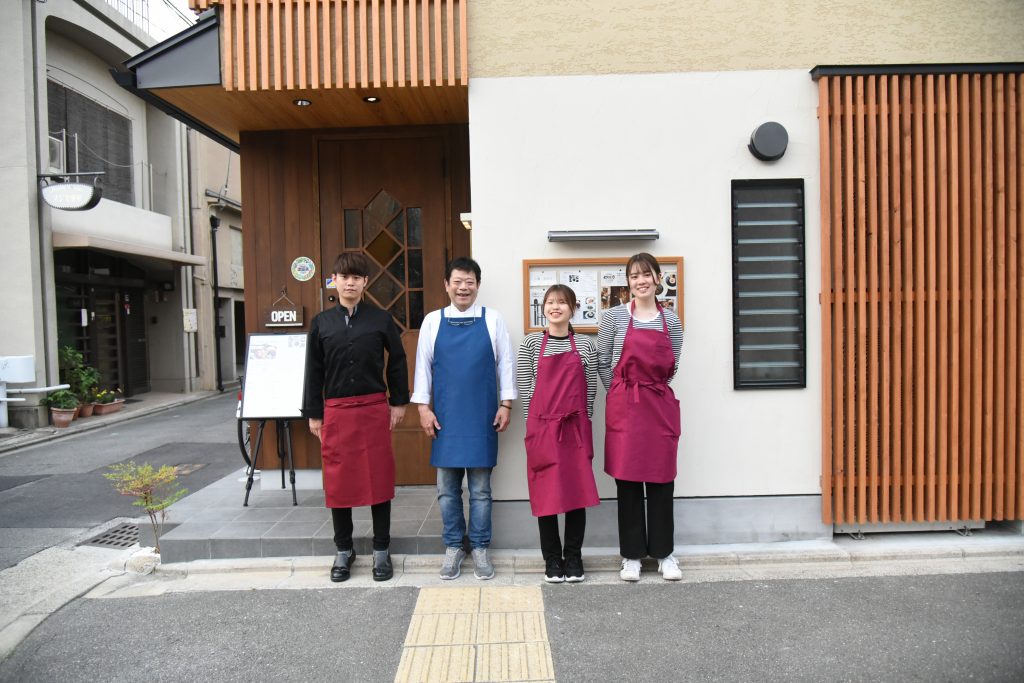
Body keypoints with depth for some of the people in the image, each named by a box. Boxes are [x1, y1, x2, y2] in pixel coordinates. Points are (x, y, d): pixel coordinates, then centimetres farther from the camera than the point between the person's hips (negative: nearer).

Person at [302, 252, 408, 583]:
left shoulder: (381, 319, 1)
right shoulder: (321, 322, 5)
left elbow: (398, 361, 8)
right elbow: (313, 371, 7)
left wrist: (398, 402, 5)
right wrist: (313, 414, 5)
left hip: (375, 409, -1)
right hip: (336, 411, 1)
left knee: (379, 478, 5)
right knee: (338, 480, 8)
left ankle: (381, 550, 20)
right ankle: (343, 550, 25)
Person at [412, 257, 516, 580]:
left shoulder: (493, 319, 1)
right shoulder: (432, 321, 3)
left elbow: (505, 363, 3)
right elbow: (423, 365, 5)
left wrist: (506, 404, -1)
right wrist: (423, 407, 1)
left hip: (482, 417, -1)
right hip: (445, 417, 1)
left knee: (480, 488, 8)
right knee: (447, 488, 9)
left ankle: (480, 548, 23)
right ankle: (453, 547, 25)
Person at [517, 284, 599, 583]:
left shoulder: (585, 345, 6)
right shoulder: (531, 343, 3)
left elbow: (590, 389, 7)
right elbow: (524, 386, 2)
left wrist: (581, 421, 1)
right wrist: (535, 423, -2)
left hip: (576, 428, 1)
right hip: (542, 427, -1)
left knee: (578, 491, 5)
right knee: (546, 493, 4)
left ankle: (573, 558, 20)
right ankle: (552, 560, 19)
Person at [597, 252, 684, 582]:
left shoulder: (671, 320, 6)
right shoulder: (614, 317, -1)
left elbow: (672, 368, 13)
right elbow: (603, 363, 3)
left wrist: (652, 390, 8)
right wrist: (622, 395, 4)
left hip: (660, 406, 2)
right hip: (624, 409, -2)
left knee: (661, 481, 8)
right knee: (627, 482, 4)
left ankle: (664, 553, 22)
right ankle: (631, 556, 17)